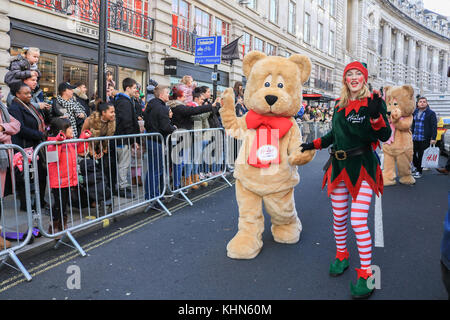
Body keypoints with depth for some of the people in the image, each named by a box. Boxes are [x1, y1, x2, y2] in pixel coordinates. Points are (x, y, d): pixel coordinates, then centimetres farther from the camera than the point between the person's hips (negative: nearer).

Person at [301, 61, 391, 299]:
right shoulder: (340, 105, 10)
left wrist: (375, 116, -28)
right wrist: (314, 144, 17)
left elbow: (384, 136, -12)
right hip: (339, 167, 5)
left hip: (362, 168, -5)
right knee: (339, 218, 12)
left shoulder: (373, 102, -4)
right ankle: (341, 256, 35)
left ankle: (365, 273, 1)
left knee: (358, 221, -11)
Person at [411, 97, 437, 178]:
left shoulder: (431, 113, -5)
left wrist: (433, 138, -14)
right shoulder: (415, 112, 12)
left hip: (425, 139, -5)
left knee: (421, 155, 0)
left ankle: (419, 171, 13)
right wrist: (412, 134, 18)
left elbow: (434, 126, -8)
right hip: (415, 138, 5)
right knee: (412, 154, 6)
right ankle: (417, 168, 27)